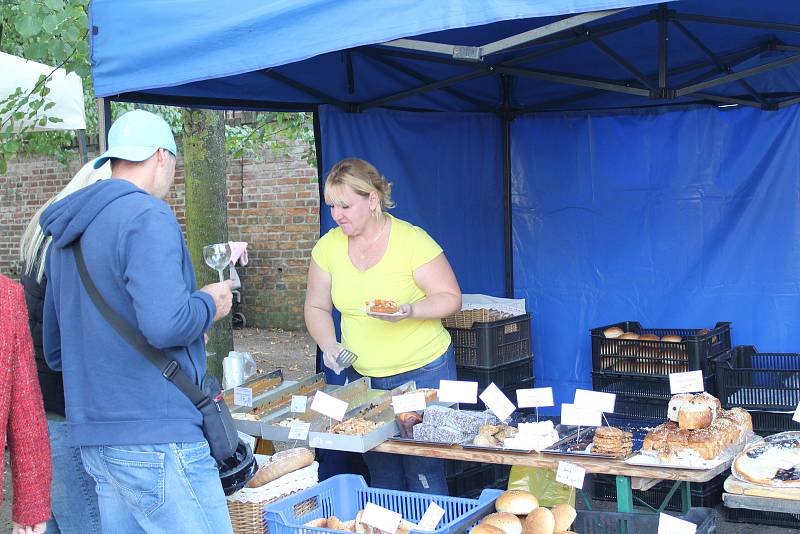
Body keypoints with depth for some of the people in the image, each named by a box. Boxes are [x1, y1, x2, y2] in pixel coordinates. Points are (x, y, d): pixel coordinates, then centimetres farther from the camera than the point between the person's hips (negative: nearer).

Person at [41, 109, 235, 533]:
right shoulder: (148, 216, -12)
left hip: (93, 435, 9)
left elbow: (54, 351, 22)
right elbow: (166, 322, -24)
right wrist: (211, 303, -5)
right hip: (153, 438, -9)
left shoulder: (66, 236, 16)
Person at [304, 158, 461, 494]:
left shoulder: (413, 240, -12)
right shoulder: (328, 246, 2)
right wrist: (328, 344, -7)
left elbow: (450, 298, -9)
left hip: (423, 372, -4)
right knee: (381, 474, 10)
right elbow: (317, 307, 11)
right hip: (362, 376, 5)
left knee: (424, 473, -3)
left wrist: (409, 310, -27)